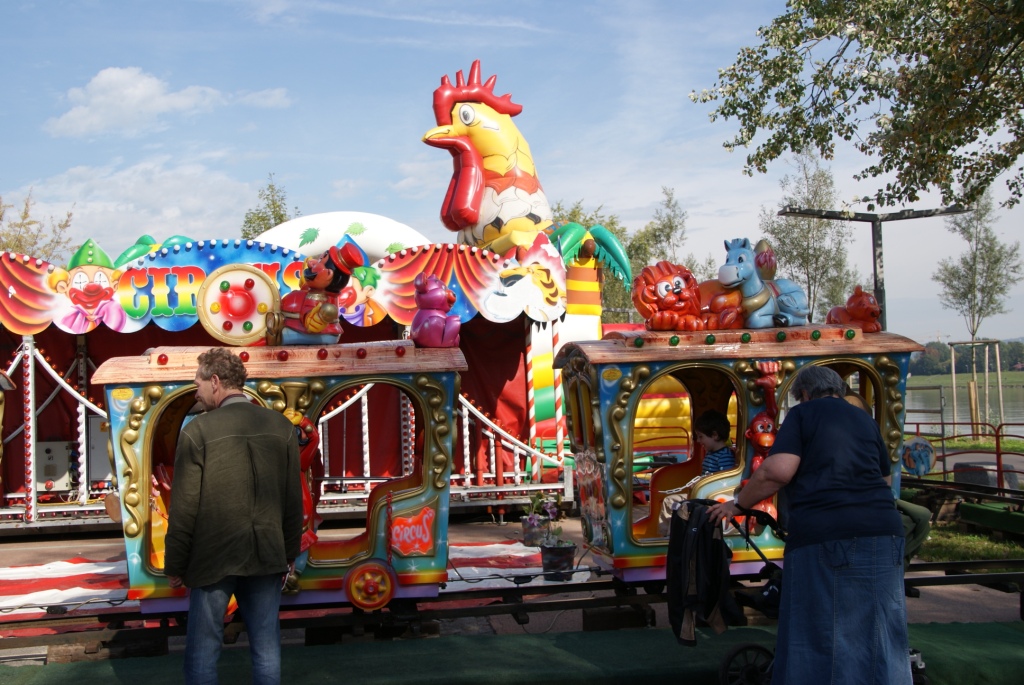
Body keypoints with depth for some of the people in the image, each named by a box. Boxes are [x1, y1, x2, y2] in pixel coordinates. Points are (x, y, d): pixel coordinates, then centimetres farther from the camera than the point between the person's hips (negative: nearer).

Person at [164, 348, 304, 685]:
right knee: (266, 649, 10)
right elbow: (293, 499, 6)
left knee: (203, 651, 7)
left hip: (213, 558, -3)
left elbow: (184, 506, -8)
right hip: (267, 556, 4)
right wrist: (289, 554, 15)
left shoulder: (199, 430, -10)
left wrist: (175, 566, 1)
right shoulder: (281, 426, 2)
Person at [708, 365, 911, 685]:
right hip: (882, 531, 5)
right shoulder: (864, 419, 23)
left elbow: (778, 470, -8)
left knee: (819, 639, 2)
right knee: (880, 640, 13)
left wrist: (737, 504, 3)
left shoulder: (802, 414, 7)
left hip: (823, 536, -5)